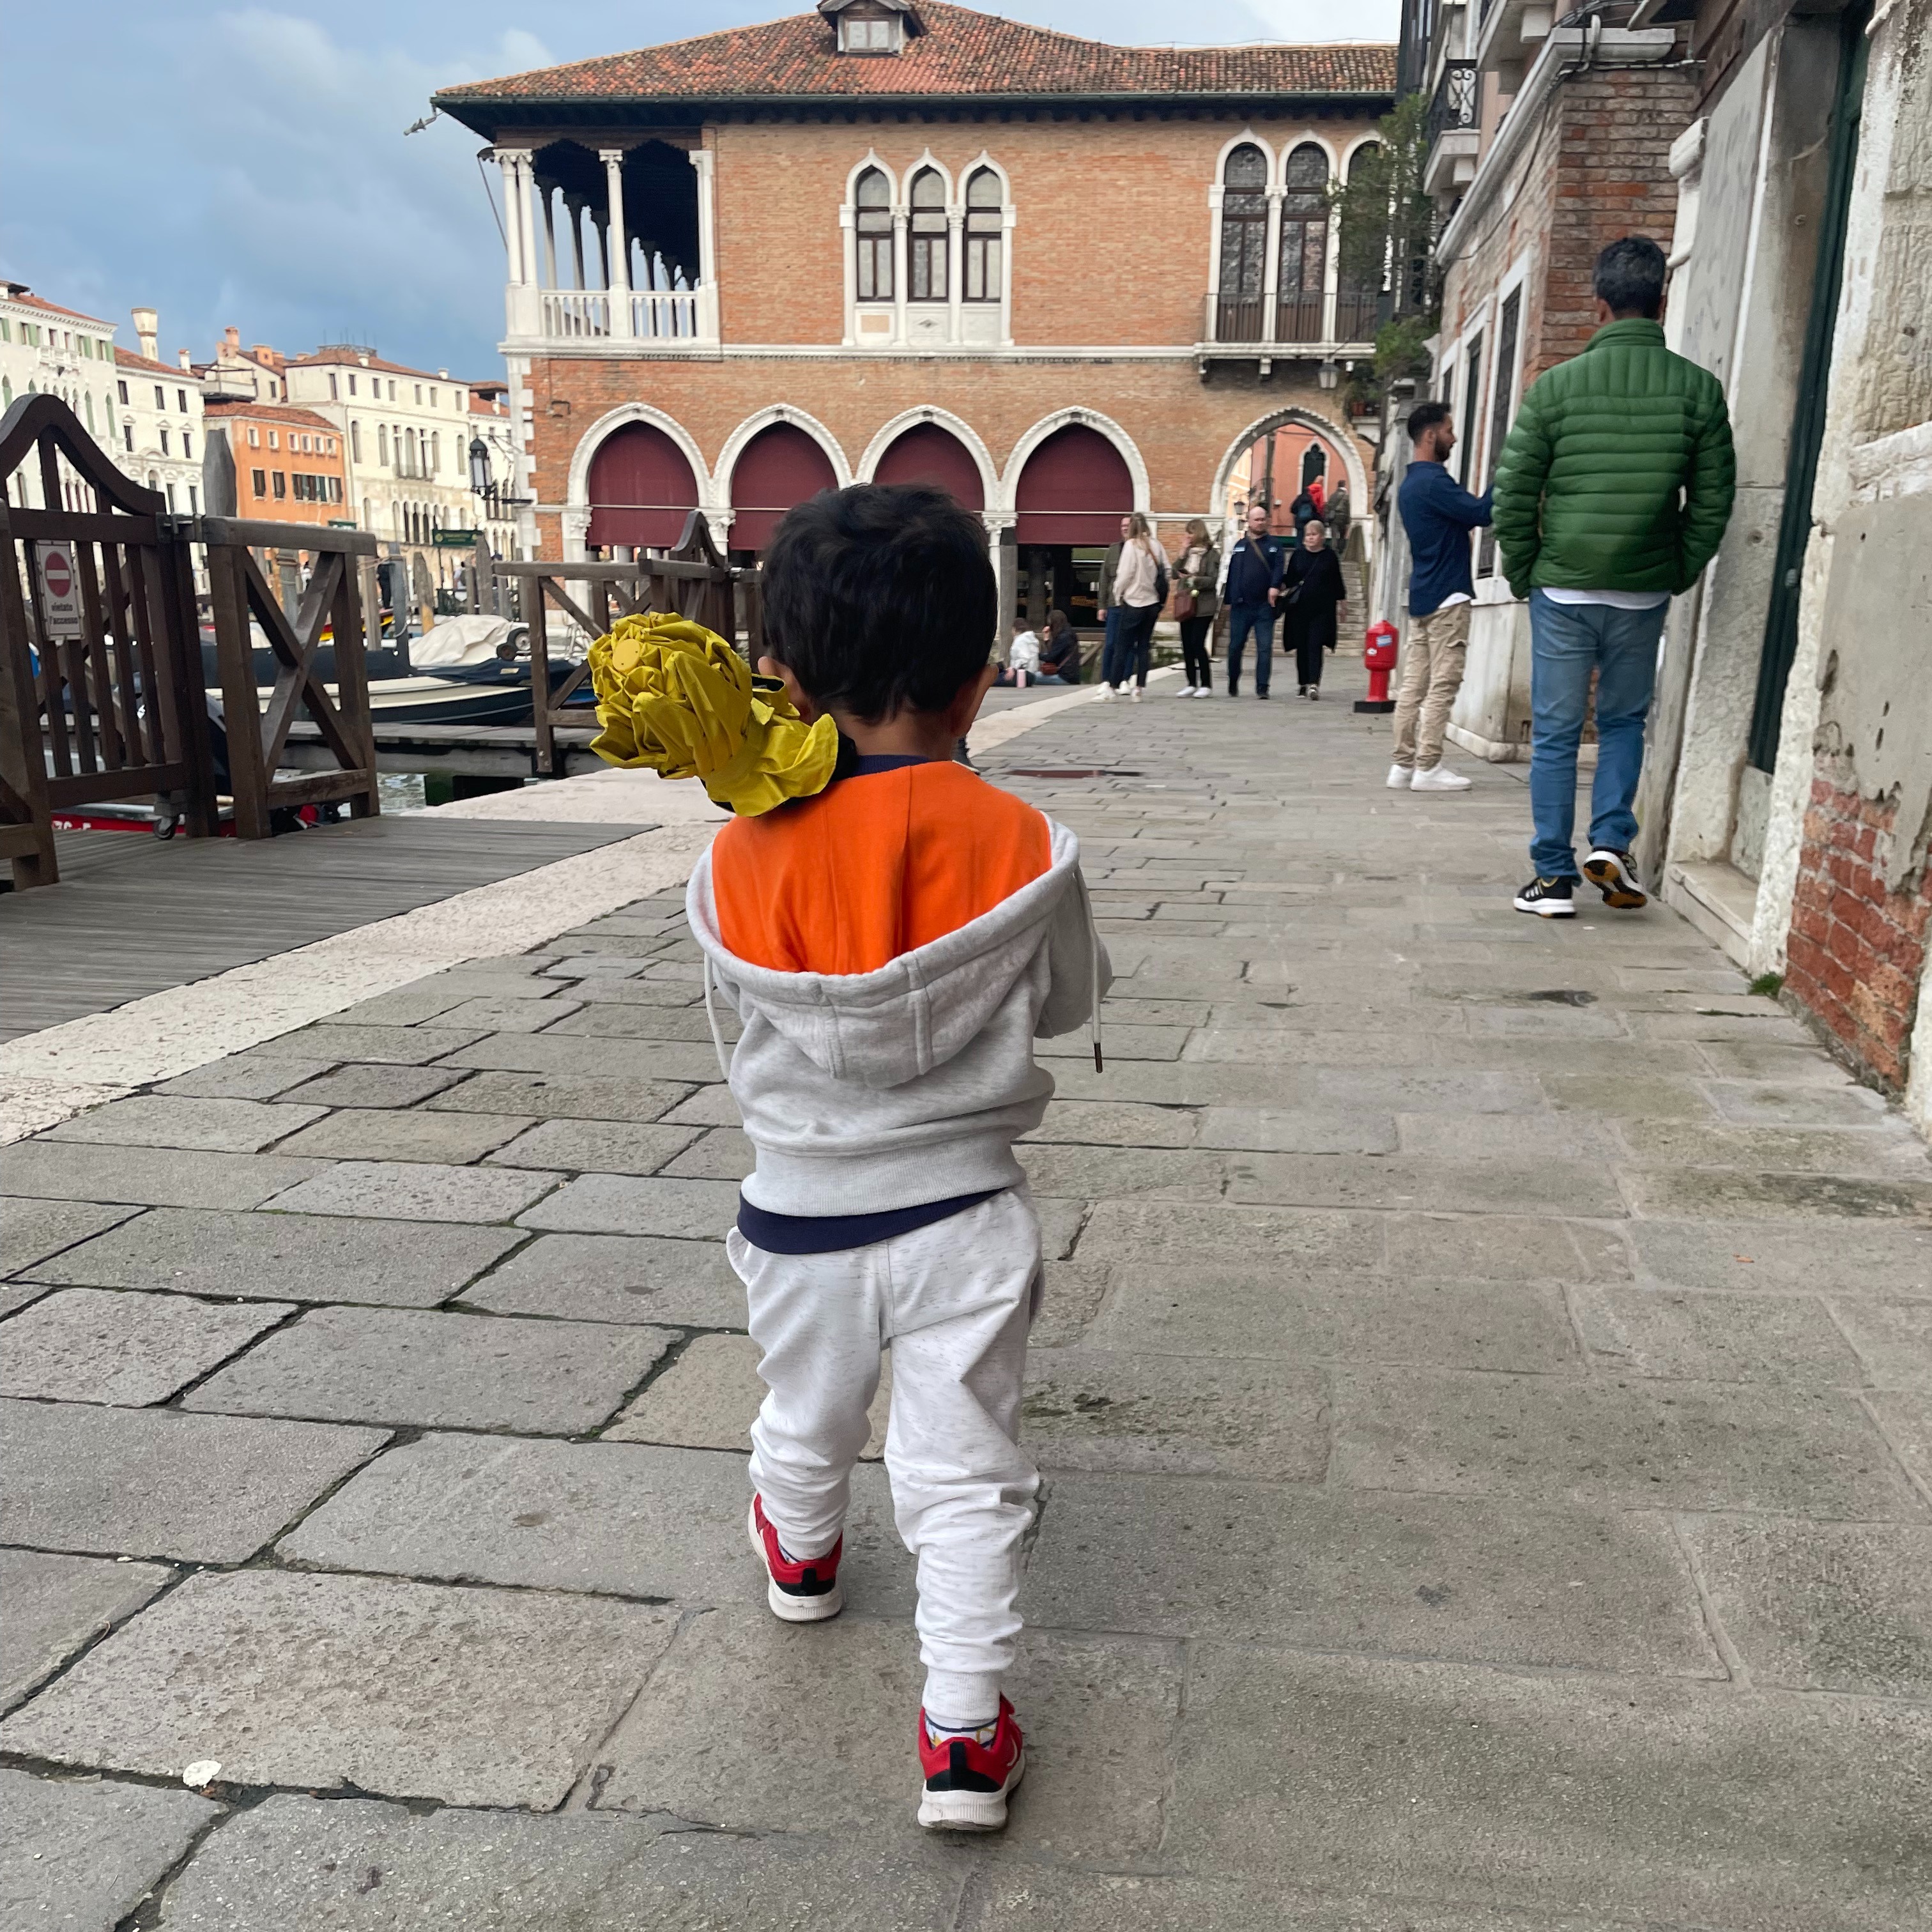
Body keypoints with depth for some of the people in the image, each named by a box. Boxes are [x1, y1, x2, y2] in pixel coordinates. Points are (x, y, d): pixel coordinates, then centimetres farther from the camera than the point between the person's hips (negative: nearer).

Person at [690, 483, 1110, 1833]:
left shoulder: (742, 865, -16)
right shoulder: (1023, 848, -16)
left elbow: (744, 1002, 0)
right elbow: (1069, 1003, -1)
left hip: (803, 1214, 2)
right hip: (961, 1214, -2)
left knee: (808, 1418, 29)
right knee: (966, 1471, 11)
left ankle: (802, 1559, 58)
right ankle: (966, 1729, 16)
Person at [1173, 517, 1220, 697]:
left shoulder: (1212, 553, -3)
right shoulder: (1188, 552, 14)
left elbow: (1212, 580, -10)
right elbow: (1175, 574, 7)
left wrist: (1193, 578, -21)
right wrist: (1182, 555, -3)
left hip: (1203, 606, -6)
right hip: (1186, 604, 6)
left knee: (1198, 645, -11)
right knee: (1187, 646, 6)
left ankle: (1206, 685, -4)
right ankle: (1192, 684, 14)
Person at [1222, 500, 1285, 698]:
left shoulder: (1275, 544, 8)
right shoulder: (1240, 546, 13)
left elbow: (1279, 566, -6)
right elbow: (1231, 573, 11)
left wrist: (1275, 586, -24)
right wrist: (1228, 600, 7)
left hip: (1265, 606, -1)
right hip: (1240, 606, 2)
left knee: (1265, 647, -5)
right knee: (1235, 646, 5)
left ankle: (1262, 688, -3)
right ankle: (1233, 684, 22)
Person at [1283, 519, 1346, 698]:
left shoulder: (1330, 557, 6)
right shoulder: (1297, 555, 9)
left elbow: (1337, 582, 10)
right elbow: (1289, 579, 11)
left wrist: (1339, 600, 7)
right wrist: (1282, 584, -9)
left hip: (1322, 609, -3)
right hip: (1299, 608, 3)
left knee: (1315, 646, -12)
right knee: (1301, 647, 5)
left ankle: (1314, 683, -21)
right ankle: (1304, 684, 14)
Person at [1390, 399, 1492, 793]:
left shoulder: (1410, 484, 18)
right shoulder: (1434, 481, -13)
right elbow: (1482, 513, -16)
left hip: (1422, 595, 9)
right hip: (1447, 596, -9)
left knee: (1414, 684, 5)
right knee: (1442, 686, -7)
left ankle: (1404, 765, 4)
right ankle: (1428, 768, -8)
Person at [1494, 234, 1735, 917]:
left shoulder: (1556, 385, -5)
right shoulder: (1698, 389, -1)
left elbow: (1513, 493, -4)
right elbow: (1713, 500, 1)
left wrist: (1523, 575, 7)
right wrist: (1680, 576, 12)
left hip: (1562, 589, -1)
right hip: (1644, 594, 2)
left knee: (1555, 734, 7)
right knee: (1624, 721, 20)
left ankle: (1554, 878, 9)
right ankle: (1611, 842, 4)